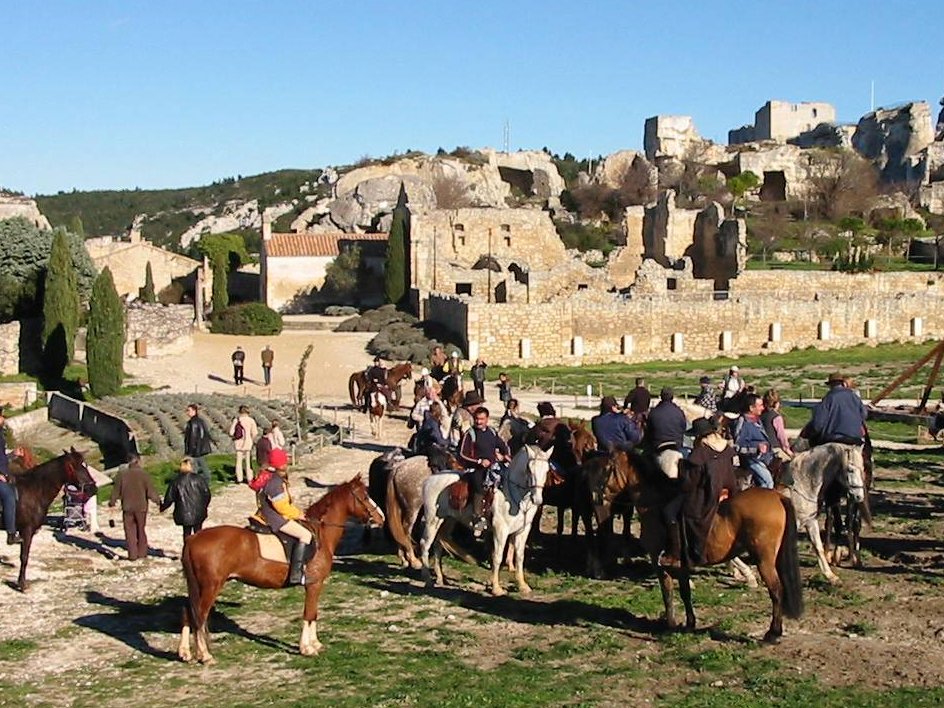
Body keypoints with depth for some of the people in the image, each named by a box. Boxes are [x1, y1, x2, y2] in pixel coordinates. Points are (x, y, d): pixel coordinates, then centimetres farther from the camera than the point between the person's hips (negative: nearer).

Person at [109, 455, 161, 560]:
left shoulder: (122, 475, -3)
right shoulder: (144, 474, -9)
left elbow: (116, 491, 4)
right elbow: (151, 490, -8)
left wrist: (112, 502, 20)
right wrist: (157, 500, 6)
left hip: (127, 508, 0)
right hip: (141, 507, 0)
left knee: (130, 531, 6)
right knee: (141, 530, 13)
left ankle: (133, 555, 4)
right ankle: (142, 553, 16)